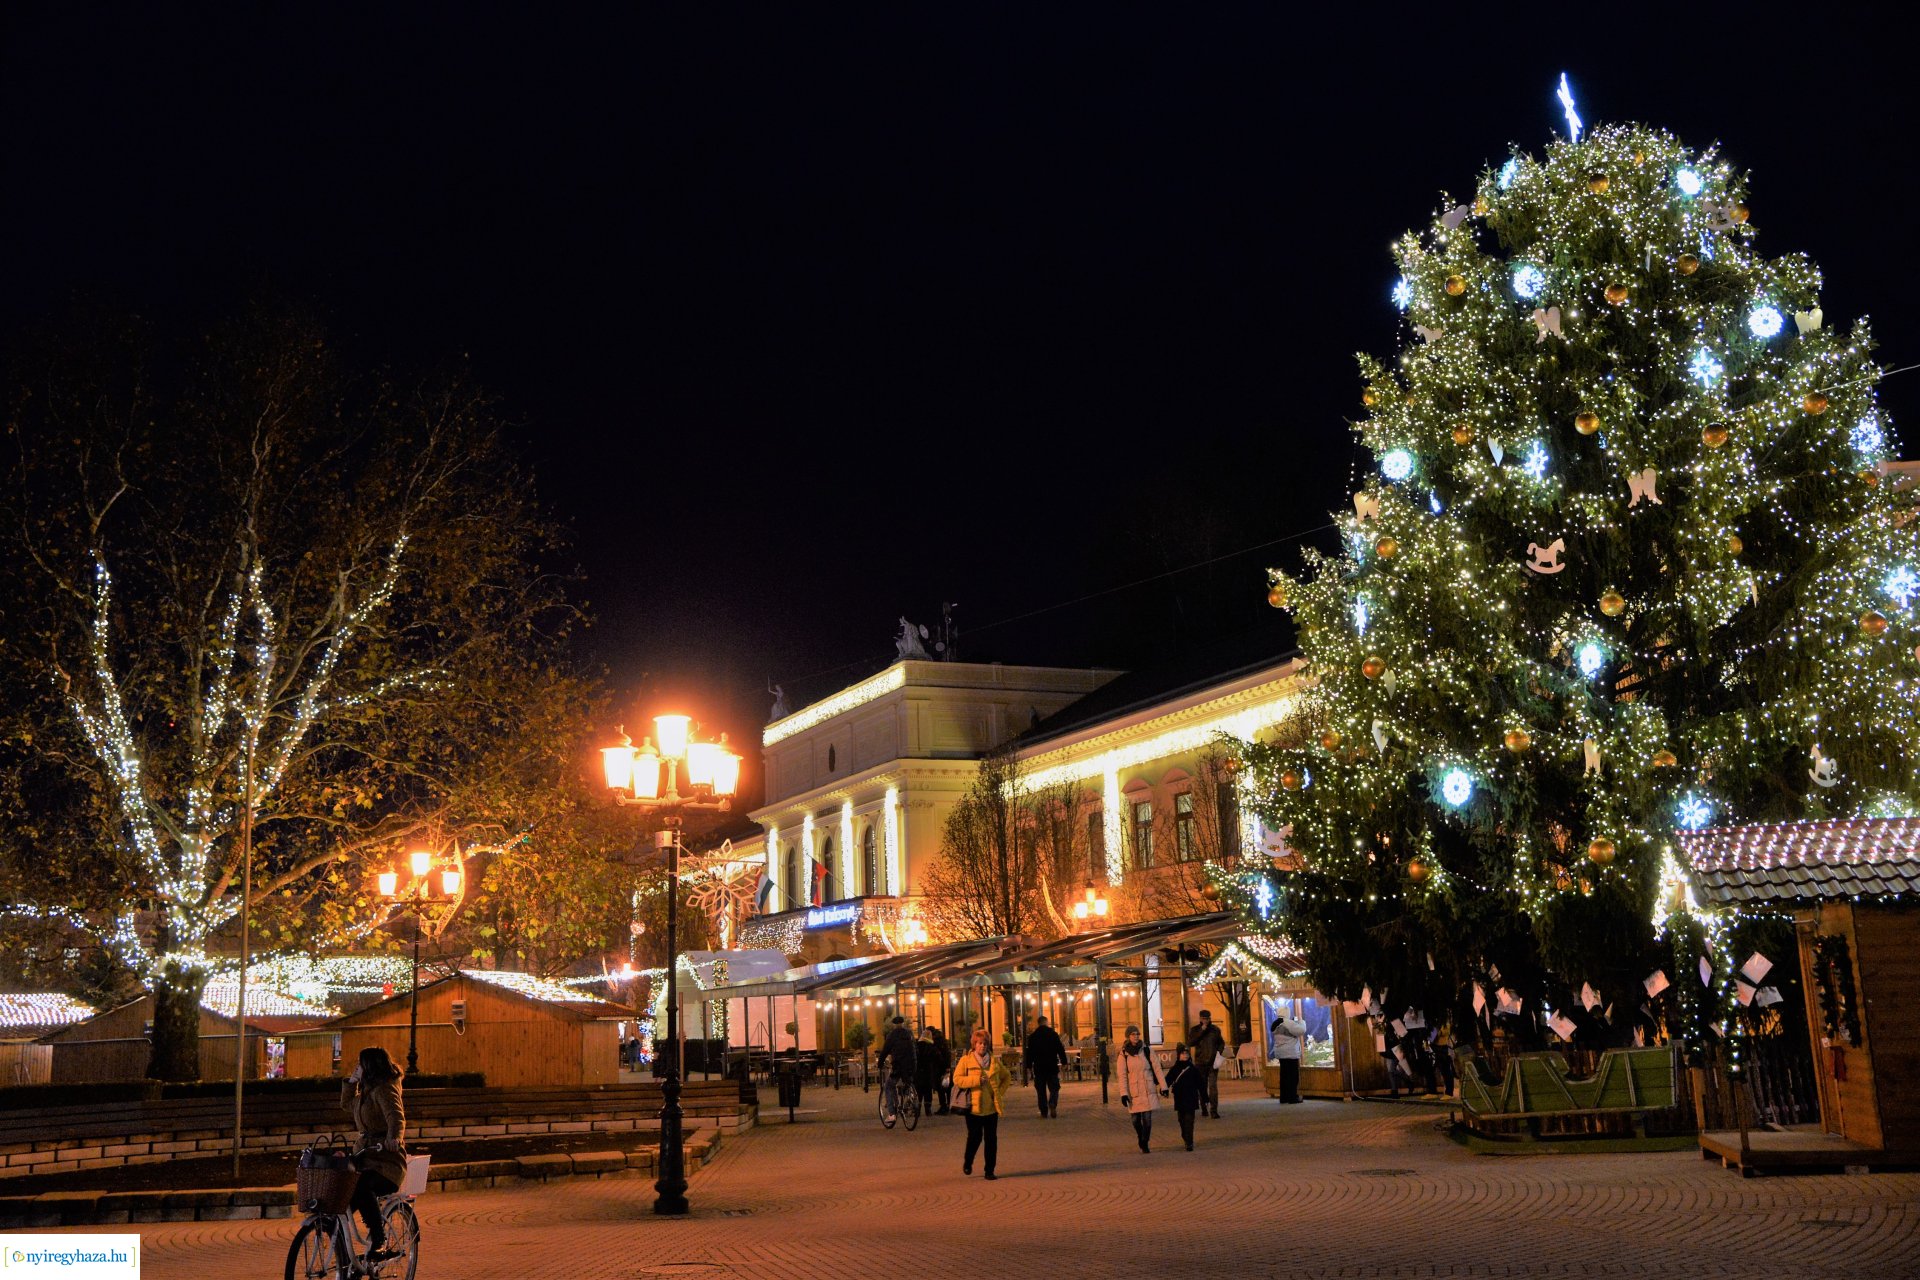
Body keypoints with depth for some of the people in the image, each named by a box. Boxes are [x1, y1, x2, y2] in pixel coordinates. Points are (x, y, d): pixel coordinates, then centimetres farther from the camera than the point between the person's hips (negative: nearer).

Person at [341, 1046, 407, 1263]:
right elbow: (347, 1104, 37)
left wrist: (394, 1137, -47)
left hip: (386, 1160, -9)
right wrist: (352, 1080, 22)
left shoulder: (384, 1090, -10)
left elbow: (396, 1116, -27)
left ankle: (379, 1243, -28)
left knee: (362, 1188, -37)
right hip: (364, 1157, 9)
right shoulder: (368, 1091, 19)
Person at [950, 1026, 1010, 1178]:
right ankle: (967, 1162, 27)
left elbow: (1007, 1076, 22)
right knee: (975, 1137, 0)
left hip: (991, 1106, 3)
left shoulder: (995, 1061, 10)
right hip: (973, 1105, -3)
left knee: (991, 1139, 2)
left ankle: (990, 1170, 11)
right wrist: (977, 1080, -17)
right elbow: (957, 1079, -10)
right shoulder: (965, 1060, -1)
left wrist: (1000, 1091, 8)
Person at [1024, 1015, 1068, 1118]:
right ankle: (1052, 1104, -19)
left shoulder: (1033, 1037, 1)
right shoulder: (1054, 1034, -1)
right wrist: (1064, 1062, 5)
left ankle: (1044, 1112, 3)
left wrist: (1029, 1066, 8)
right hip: (1052, 1066, 0)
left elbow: (1030, 1053, 2)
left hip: (1039, 1067, 0)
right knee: (1054, 1088, 7)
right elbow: (1060, 1049, -1)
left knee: (1041, 1090, 6)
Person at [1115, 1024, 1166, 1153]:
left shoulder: (1146, 1050, 1)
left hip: (1148, 1091, 0)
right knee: (1136, 1120, 6)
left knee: (1147, 1119, -8)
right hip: (1133, 1092, 0)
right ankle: (1142, 1141, 31)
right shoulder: (1123, 1054, -1)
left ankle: (1145, 1144, 4)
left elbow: (1157, 1069, 3)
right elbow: (1122, 1076, -2)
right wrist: (1123, 1094, -9)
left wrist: (1163, 1086, 0)